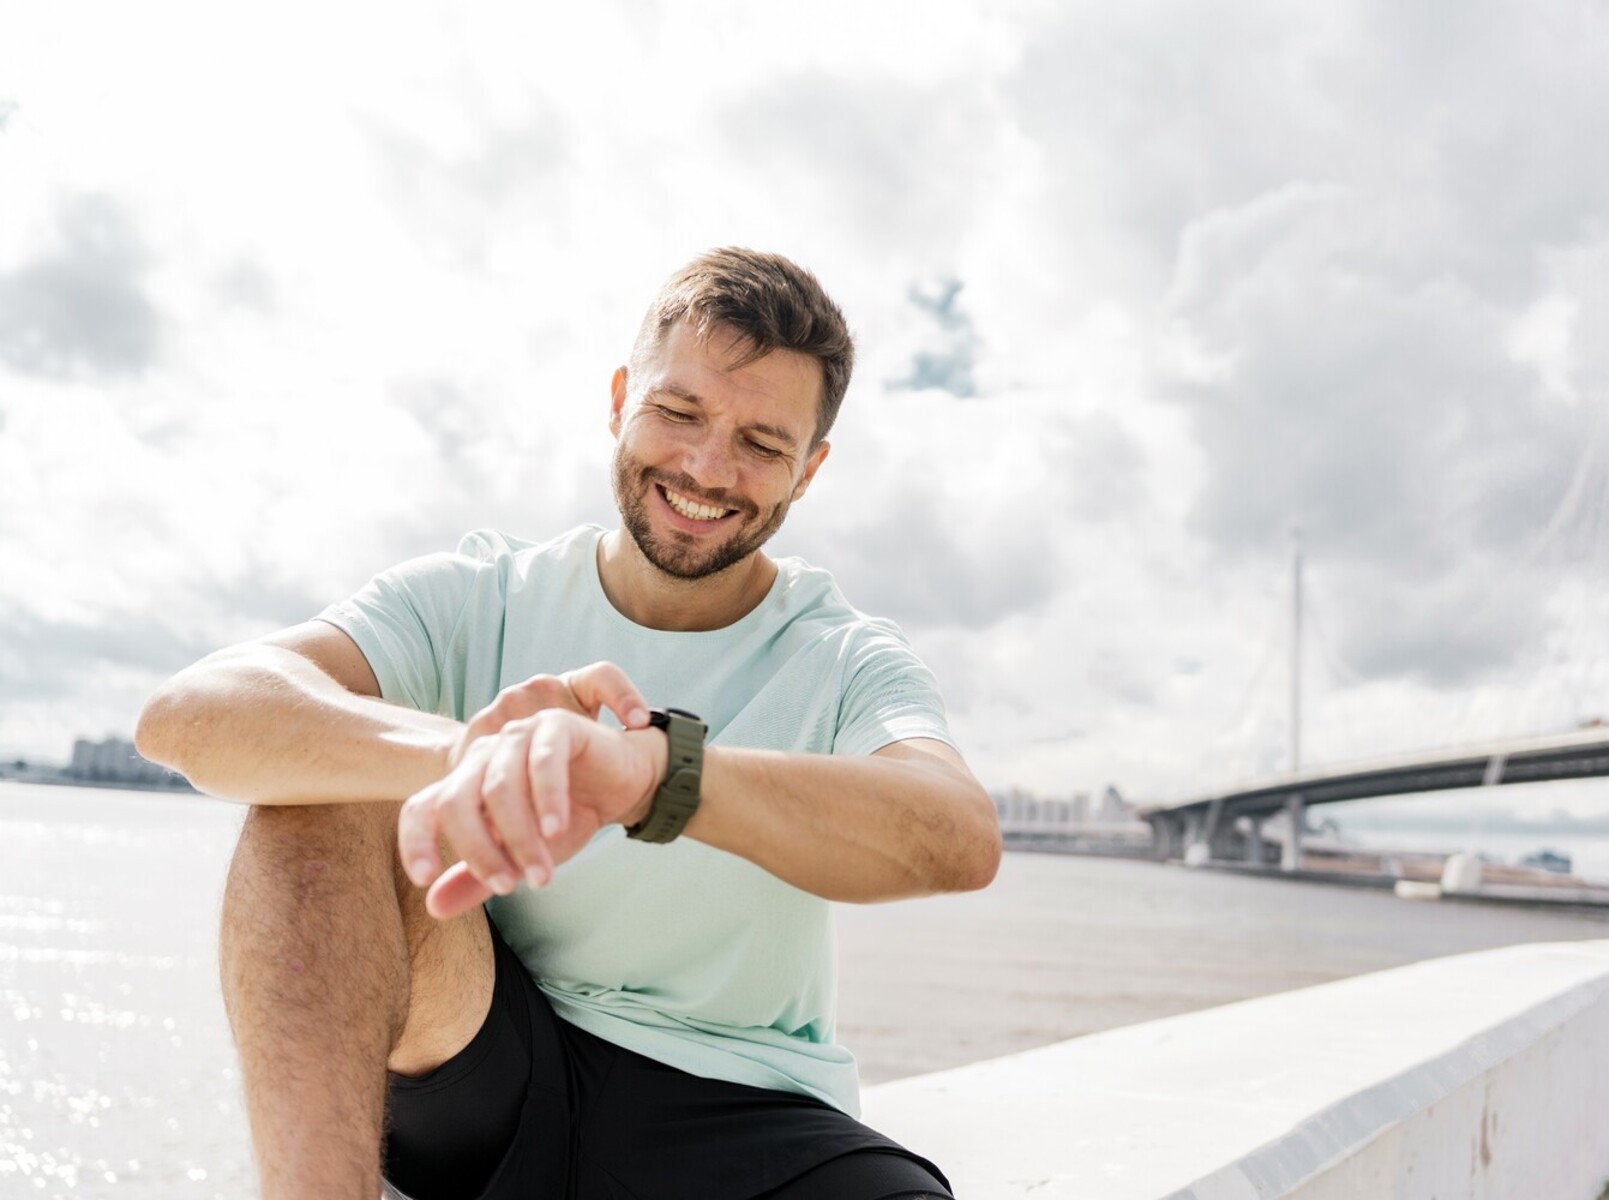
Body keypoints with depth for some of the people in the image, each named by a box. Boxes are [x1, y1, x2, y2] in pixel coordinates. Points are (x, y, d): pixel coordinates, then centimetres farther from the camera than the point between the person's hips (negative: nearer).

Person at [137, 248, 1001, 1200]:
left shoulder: (846, 665, -3)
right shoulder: (480, 604, -1)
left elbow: (962, 838, -28)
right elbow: (190, 712, -19)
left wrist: (652, 767, -46)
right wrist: (459, 754, -40)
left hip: (745, 1116, -1)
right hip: (474, 1086, 2)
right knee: (329, 772, -21)